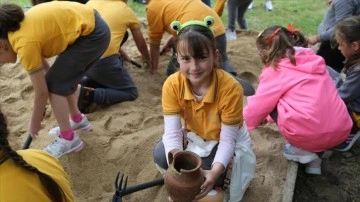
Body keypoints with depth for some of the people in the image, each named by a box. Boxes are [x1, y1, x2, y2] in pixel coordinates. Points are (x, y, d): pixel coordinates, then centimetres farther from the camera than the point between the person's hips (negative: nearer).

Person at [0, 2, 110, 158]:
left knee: (55, 84, -3)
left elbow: (42, 92, -11)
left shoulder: (25, 44, -19)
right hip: (91, 24, 9)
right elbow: (41, 58, 19)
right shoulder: (17, 28, 5)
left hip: (92, 34, -9)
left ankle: (68, 139, 5)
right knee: (60, 79, 17)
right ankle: (77, 119, 33)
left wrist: (34, 124, 3)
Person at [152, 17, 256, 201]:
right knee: (160, 155, -18)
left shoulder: (231, 88, -34)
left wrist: (215, 171, -44)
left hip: (223, 140, -3)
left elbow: (228, 138, -27)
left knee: (207, 175, -26)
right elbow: (172, 131, -25)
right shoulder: (172, 85, -25)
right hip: (192, 136, 3)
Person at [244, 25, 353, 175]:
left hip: (308, 134, -7)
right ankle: (315, 155, 16)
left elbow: (258, 106, 4)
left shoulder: (276, 70, -1)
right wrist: (267, 117, 39)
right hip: (341, 132, 7)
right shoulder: (312, 60, 19)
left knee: (274, 103, 11)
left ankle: (300, 150, 7)